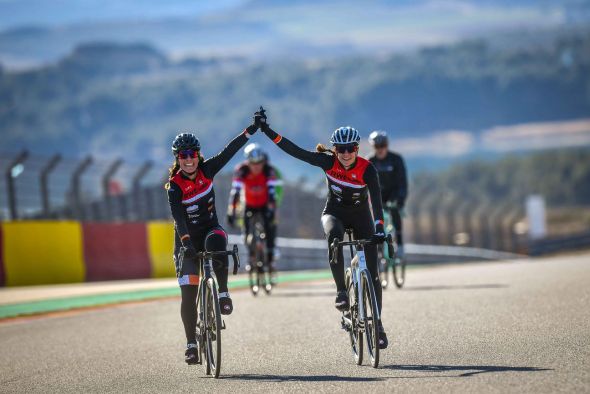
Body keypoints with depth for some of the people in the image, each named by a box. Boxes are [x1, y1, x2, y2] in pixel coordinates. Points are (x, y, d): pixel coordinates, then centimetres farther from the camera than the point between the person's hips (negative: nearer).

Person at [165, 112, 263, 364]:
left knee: (216, 244, -37)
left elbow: (229, 151, -13)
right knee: (188, 292, -7)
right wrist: (186, 241, -45)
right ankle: (191, 344, 1)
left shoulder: (206, 171, -7)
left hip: (210, 228, 1)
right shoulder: (175, 186, -17)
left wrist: (252, 129, -21)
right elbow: (178, 216, -30)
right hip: (187, 237, -1)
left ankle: (223, 293, -18)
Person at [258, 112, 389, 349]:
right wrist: (267, 131, -29)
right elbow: (296, 152, -22)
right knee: (333, 236, -38)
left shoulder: (367, 169, -23)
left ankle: (377, 323, 6)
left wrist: (379, 227, -48)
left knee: (372, 272, -5)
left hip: (361, 216, 0)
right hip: (335, 213, 0)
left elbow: (376, 199, -32)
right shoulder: (328, 162, -19)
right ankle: (341, 290, -32)